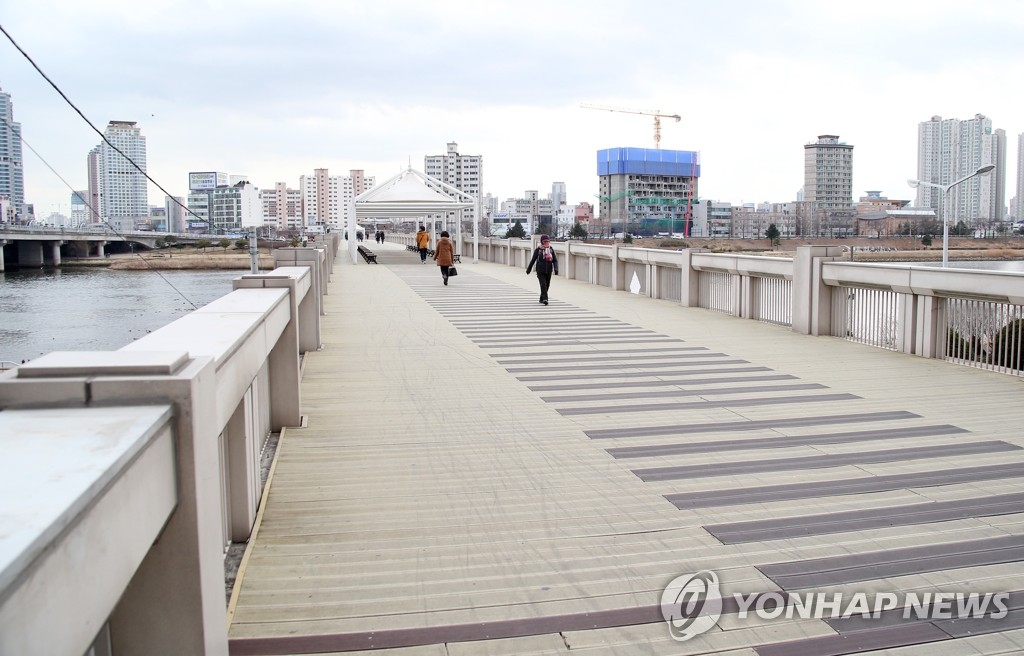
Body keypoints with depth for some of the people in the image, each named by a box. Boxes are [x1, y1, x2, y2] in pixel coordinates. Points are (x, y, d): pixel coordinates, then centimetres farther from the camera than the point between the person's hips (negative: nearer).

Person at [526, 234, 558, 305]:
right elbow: (533, 260, 4)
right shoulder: (538, 250, -4)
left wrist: (556, 269, -15)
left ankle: (542, 299, 28)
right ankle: (545, 299, -23)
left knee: (547, 285, 11)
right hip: (540, 271, -3)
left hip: (548, 271, 3)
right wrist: (528, 269, 10)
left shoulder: (551, 249, 3)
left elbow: (555, 260, 2)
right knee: (543, 284, -17)